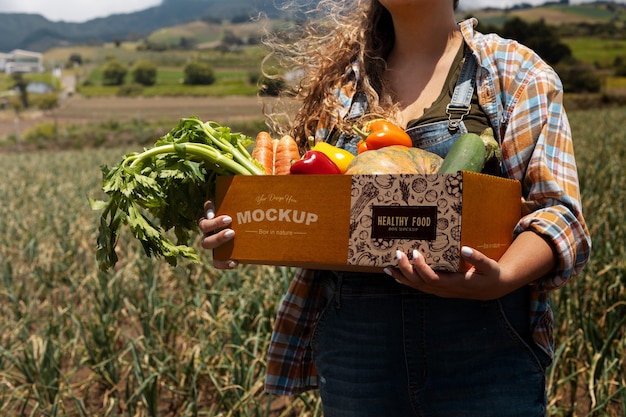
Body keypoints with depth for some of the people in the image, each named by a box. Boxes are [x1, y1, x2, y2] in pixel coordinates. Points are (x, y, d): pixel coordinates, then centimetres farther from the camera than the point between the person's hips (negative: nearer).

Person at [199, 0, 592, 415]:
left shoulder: (518, 73, 2)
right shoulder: (338, 81, 11)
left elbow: (560, 213, -6)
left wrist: (501, 278, -27)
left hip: (482, 348, -2)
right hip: (353, 346, 3)